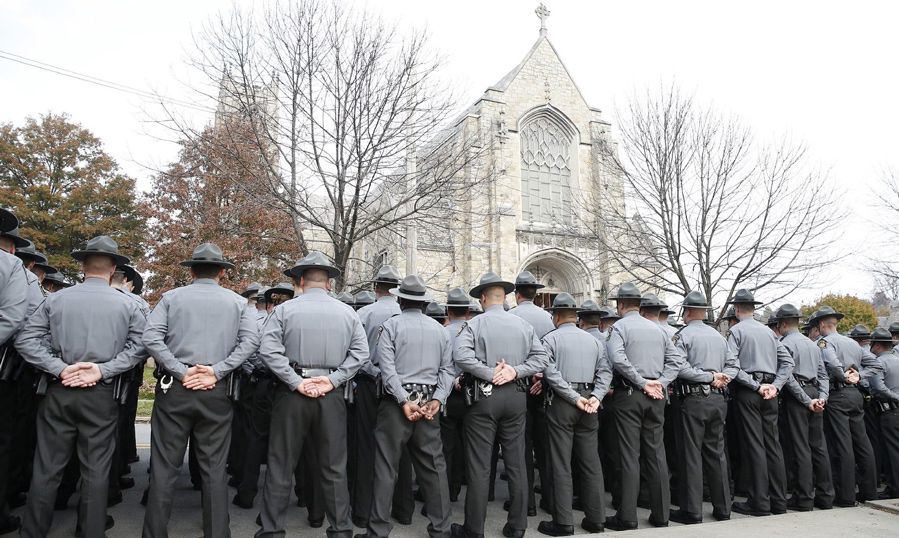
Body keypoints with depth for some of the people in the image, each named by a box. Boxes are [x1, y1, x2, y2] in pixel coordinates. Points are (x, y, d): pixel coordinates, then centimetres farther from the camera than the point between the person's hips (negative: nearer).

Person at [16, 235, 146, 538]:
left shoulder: (56, 299, 2)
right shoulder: (127, 305, -1)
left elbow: (25, 340, -4)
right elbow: (138, 346, -10)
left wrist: (59, 369, -8)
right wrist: (103, 369, -11)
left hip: (58, 392, 1)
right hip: (101, 395, -1)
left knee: (47, 467, 11)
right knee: (95, 469, 8)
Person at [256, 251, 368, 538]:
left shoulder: (284, 309, -1)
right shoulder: (347, 312, 4)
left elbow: (268, 350, -11)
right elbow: (360, 352, -3)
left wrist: (296, 382, -10)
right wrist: (332, 379, -6)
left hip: (293, 393, -1)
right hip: (332, 395, 1)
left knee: (281, 466, 9)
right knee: (334, 467, 10)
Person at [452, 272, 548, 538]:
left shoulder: (474, 324, -5)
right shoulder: (523, 324, 6)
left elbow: (460, 355, -20)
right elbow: (540, 357, 1)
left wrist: (489, 373, -16)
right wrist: (515, 371, -7)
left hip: (484, 396, -3)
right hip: (516, 396, 4)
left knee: (479, 466, 4)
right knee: (516, 463, 11)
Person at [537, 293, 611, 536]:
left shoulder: (550, 338, -3)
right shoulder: (594, 340, 11)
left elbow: (551, 373, -15)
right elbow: (605, 371, 2)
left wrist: (574, 398, -13)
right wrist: (595, 397, -7)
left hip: (560, 404, -4)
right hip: (589, 402, 5)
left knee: (561, 464, 1)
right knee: (591, 462, 10)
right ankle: (595, 518, 17)